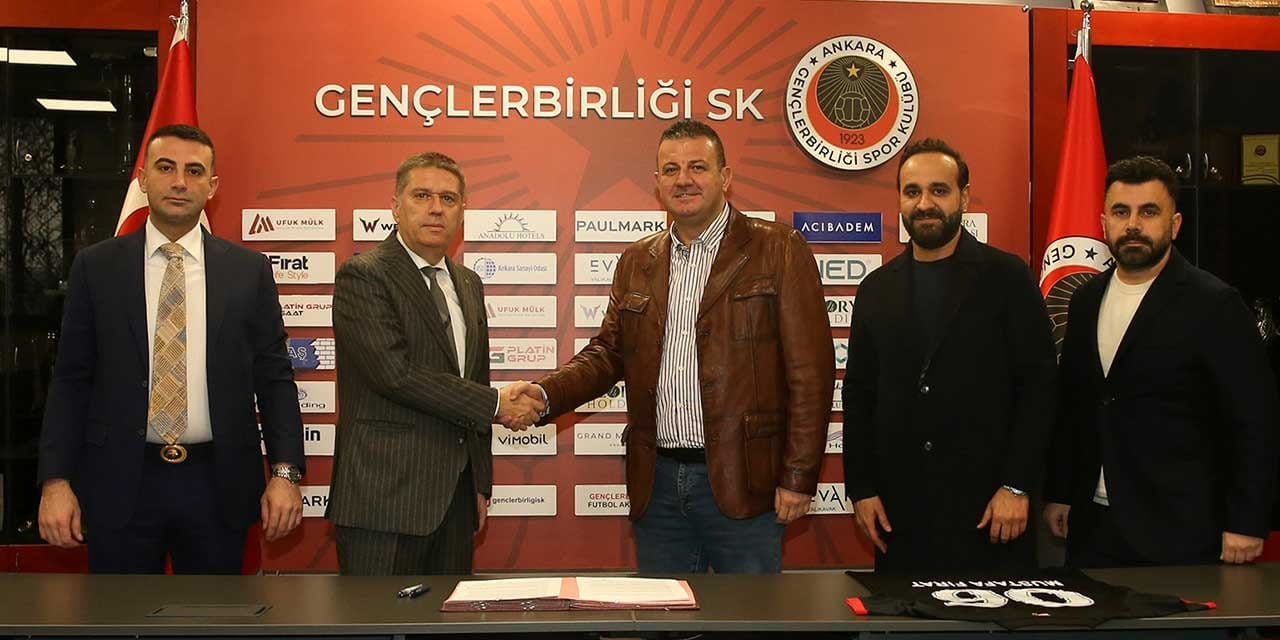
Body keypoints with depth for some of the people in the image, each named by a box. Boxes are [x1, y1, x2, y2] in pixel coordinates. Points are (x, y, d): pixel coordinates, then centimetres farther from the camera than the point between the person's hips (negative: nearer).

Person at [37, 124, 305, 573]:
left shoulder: (249, 270, 3)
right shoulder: (96, 267, 3)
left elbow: (274, 377, 3)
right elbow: (70, 380, 3)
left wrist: (285, 472, -6)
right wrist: (55, 481, -4)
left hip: (218, 484, 0)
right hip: (120, 482, 0)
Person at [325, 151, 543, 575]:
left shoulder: (468, 284, 16)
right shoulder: (363, 276, -8)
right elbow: (395, 373, -19)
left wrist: (481, 482, 16)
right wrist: (495, 405, -12)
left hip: (455, 494, 7)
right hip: (386, 497, -7)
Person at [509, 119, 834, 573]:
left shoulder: (779, 251, -4)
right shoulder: (636, 262, 12)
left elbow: (810, 370, -7)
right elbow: (608, 352, 14)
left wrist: (798, 477, -10)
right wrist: (545, 394, -5)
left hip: (740, 481, -4)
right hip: (656, 481, 4)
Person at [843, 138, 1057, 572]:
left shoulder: (1008, 278, -1)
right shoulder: (876, 289, 9)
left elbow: (1038, 385, -4)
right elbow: (859, 395, 10)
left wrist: (1017, 487, -10)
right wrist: (861, 488, 5)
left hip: (988, 506, -3)